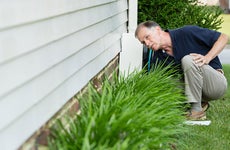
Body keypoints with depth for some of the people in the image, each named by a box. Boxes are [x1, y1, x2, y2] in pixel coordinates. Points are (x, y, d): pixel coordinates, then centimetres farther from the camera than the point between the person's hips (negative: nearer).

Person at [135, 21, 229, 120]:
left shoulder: (187, 33, -16)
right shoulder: (158, 56, 1)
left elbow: (223, 37, -11)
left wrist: (207, 58, -24)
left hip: (216, 83, -6)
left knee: (188, 60, -29)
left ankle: (197, 110, -22)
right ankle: (200, 102, 4)